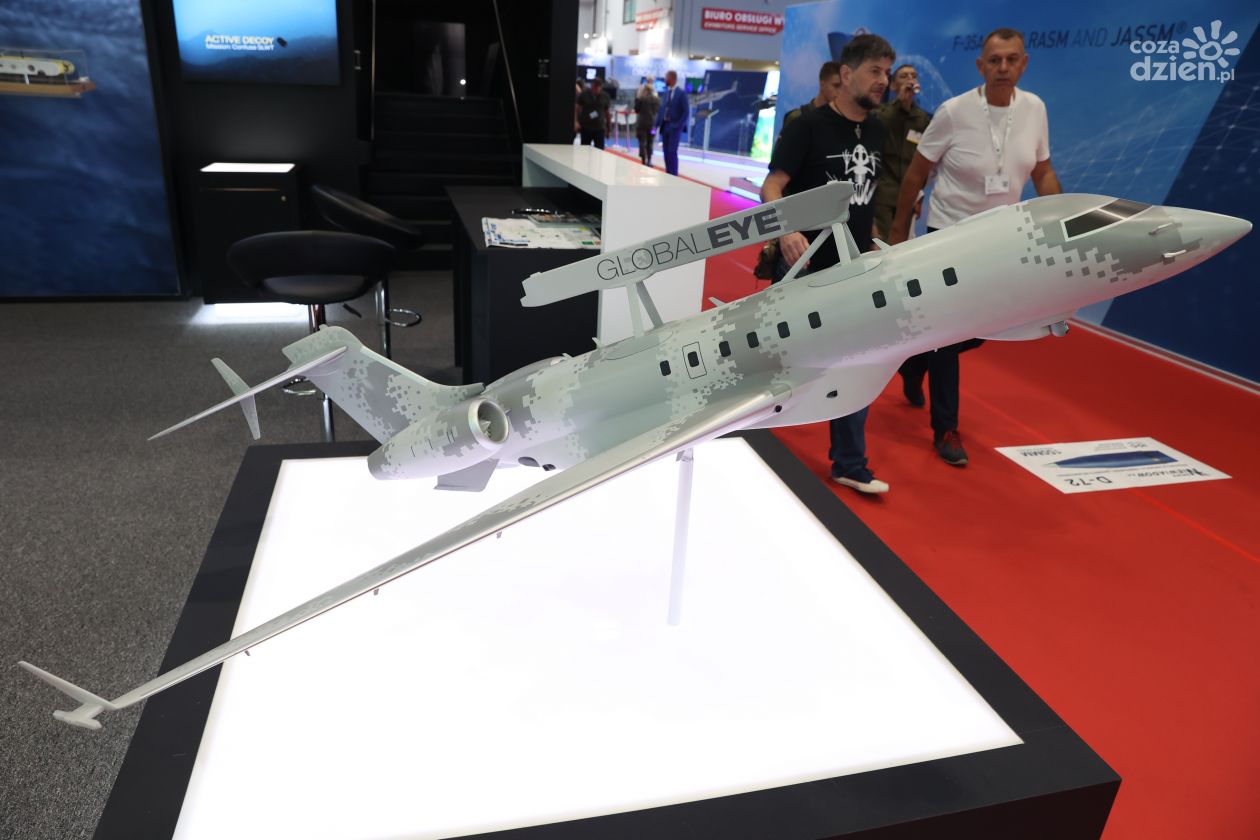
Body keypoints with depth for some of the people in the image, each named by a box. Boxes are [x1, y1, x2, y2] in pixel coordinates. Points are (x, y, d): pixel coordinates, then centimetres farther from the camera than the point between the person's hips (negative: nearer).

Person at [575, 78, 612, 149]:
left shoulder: (605, 97, 2)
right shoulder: (583, 95, -1)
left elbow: (607, 112, 10)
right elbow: (576, 108, 1)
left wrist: (609, 125, 12)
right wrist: (576, 122, -9)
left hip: (599, 128, 0)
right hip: (585, 127, 0)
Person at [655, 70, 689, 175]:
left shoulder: (681, 93, -7)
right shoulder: (666, 92, 11)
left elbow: (686, 111, -9)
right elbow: (662, 109, 13)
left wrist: (679, 125, -15)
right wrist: (658, 124, 5)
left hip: (674, 127, -6)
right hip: (664, 126, 6)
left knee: (672, 152, -10)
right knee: (666, 152, 6)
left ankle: (673, 175, -4)